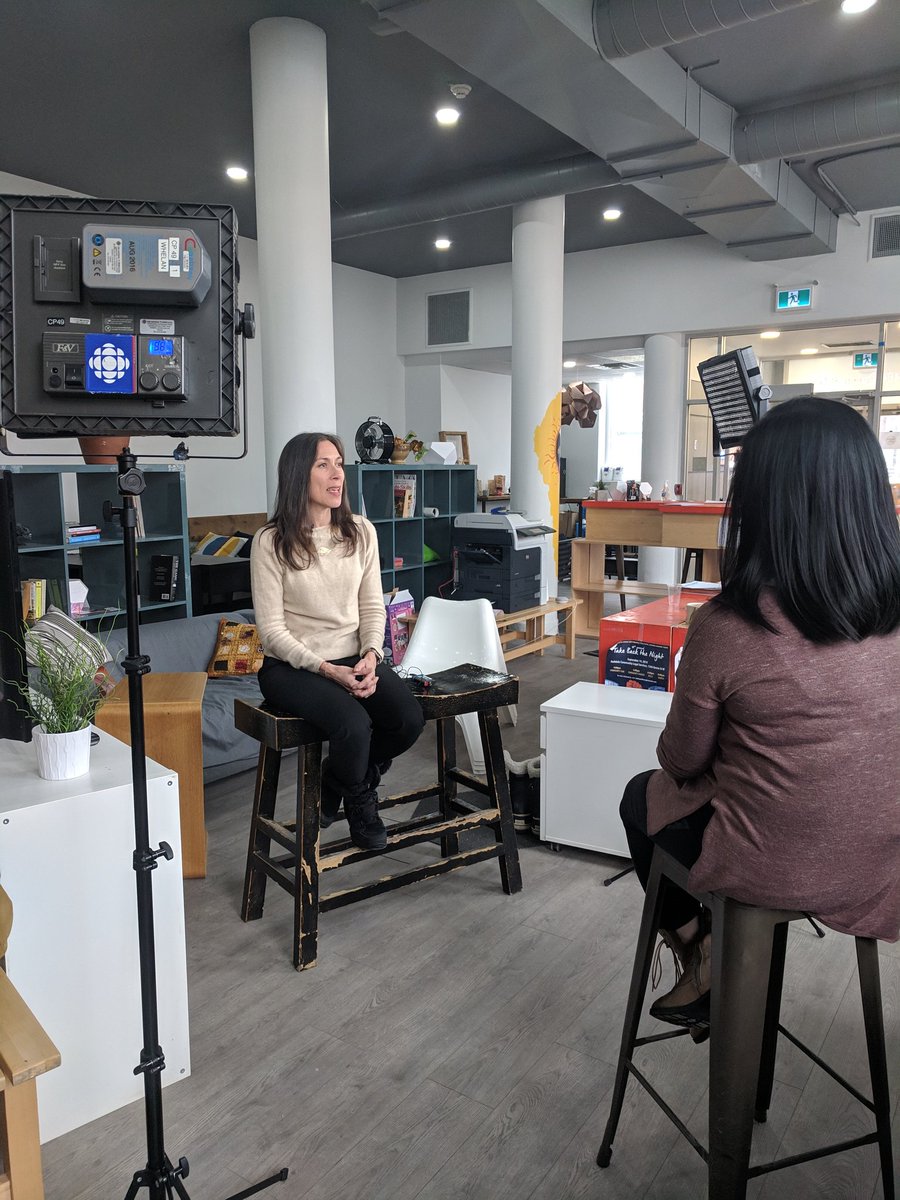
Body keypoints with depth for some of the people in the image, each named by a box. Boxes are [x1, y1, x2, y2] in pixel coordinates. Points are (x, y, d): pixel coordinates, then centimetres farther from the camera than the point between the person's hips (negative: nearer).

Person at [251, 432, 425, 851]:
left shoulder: (361, 532, 4)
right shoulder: (271, 541, -10)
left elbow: (372, 607, 6)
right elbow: (272, 628, -11)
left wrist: (370, 656, -13)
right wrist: (327, 670, -20)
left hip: (354, 658, 5)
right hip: (292, 666, -4)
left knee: (410, 719, -20)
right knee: (354, 725, -31)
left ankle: (339, 780, 12)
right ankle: (359, 801, 6)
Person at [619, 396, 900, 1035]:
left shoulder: (727, 628, -27)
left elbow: (682, 761, -10)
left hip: (768, 873, -4)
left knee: (643, 794, 25)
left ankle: (697, 962, 41)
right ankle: (713, 968, 38)